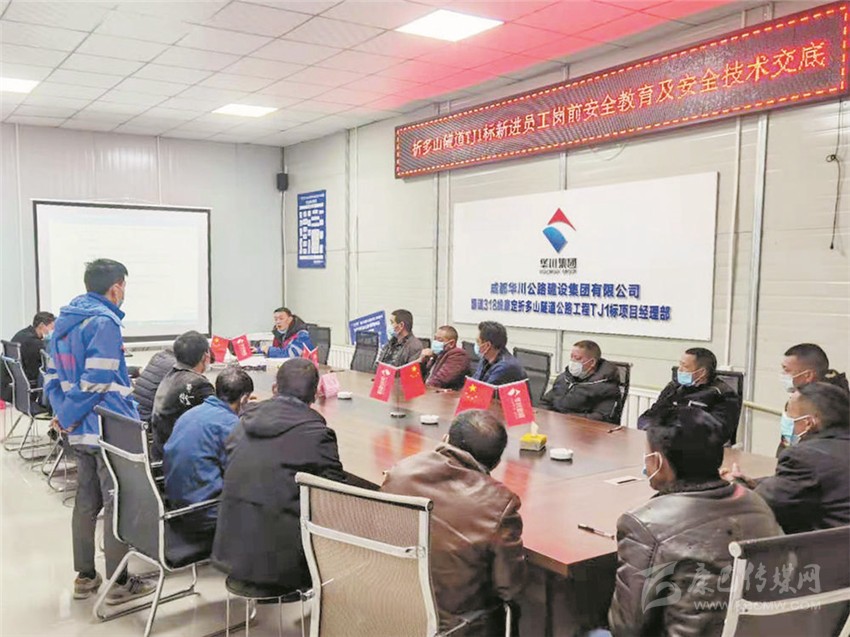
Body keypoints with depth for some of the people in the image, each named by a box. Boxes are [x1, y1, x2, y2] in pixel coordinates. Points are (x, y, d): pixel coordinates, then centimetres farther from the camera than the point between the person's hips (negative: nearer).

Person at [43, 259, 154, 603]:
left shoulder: (65, 319, 13)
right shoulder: (104, 322, -16)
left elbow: (53, 376, 13)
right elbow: (96, 380, -22)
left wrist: (64, 413, 4)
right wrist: (69, 415, -11)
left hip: (81, 431, 9)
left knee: (86, 502, 15)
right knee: (117, 504, -1)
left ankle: (85, 576, 24)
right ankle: (119, 582, 7)